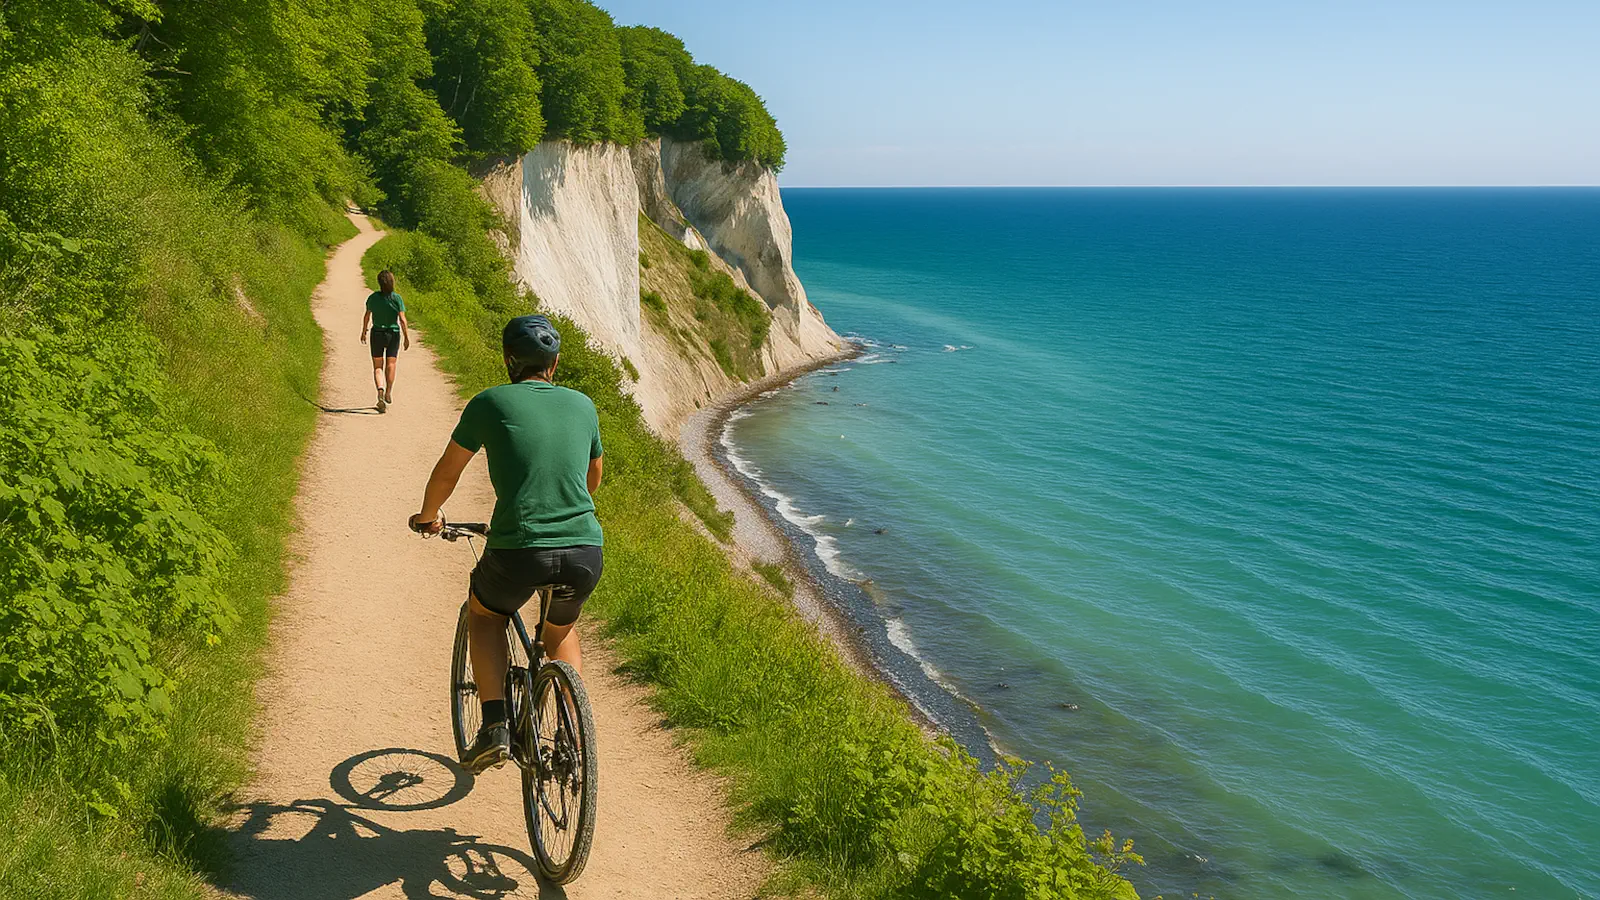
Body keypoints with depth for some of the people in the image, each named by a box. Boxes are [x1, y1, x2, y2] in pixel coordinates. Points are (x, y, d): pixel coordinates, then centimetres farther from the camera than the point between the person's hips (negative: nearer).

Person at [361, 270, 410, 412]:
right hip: (393, 334, 0)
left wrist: (363, 332, 16)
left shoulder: (373, 297, -7)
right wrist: (407, 337, -7)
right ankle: (388, 394, 21)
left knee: (377, 366, 5)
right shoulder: (397, 298, -11)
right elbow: (402, 320, -13)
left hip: (377, 333, 0)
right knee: (391, 364, 14)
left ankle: (380, 391, -18)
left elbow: (367, 316, 2)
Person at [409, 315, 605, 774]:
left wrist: (427, 517, 36)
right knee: (561, 632, 33)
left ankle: (494, 728, 14)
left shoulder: (491, 402, 4)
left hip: (518, 550, -3)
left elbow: (447, 472, 16)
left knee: (484, 614, 29)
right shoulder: (582, 405, 14)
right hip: (587, 552, 3)